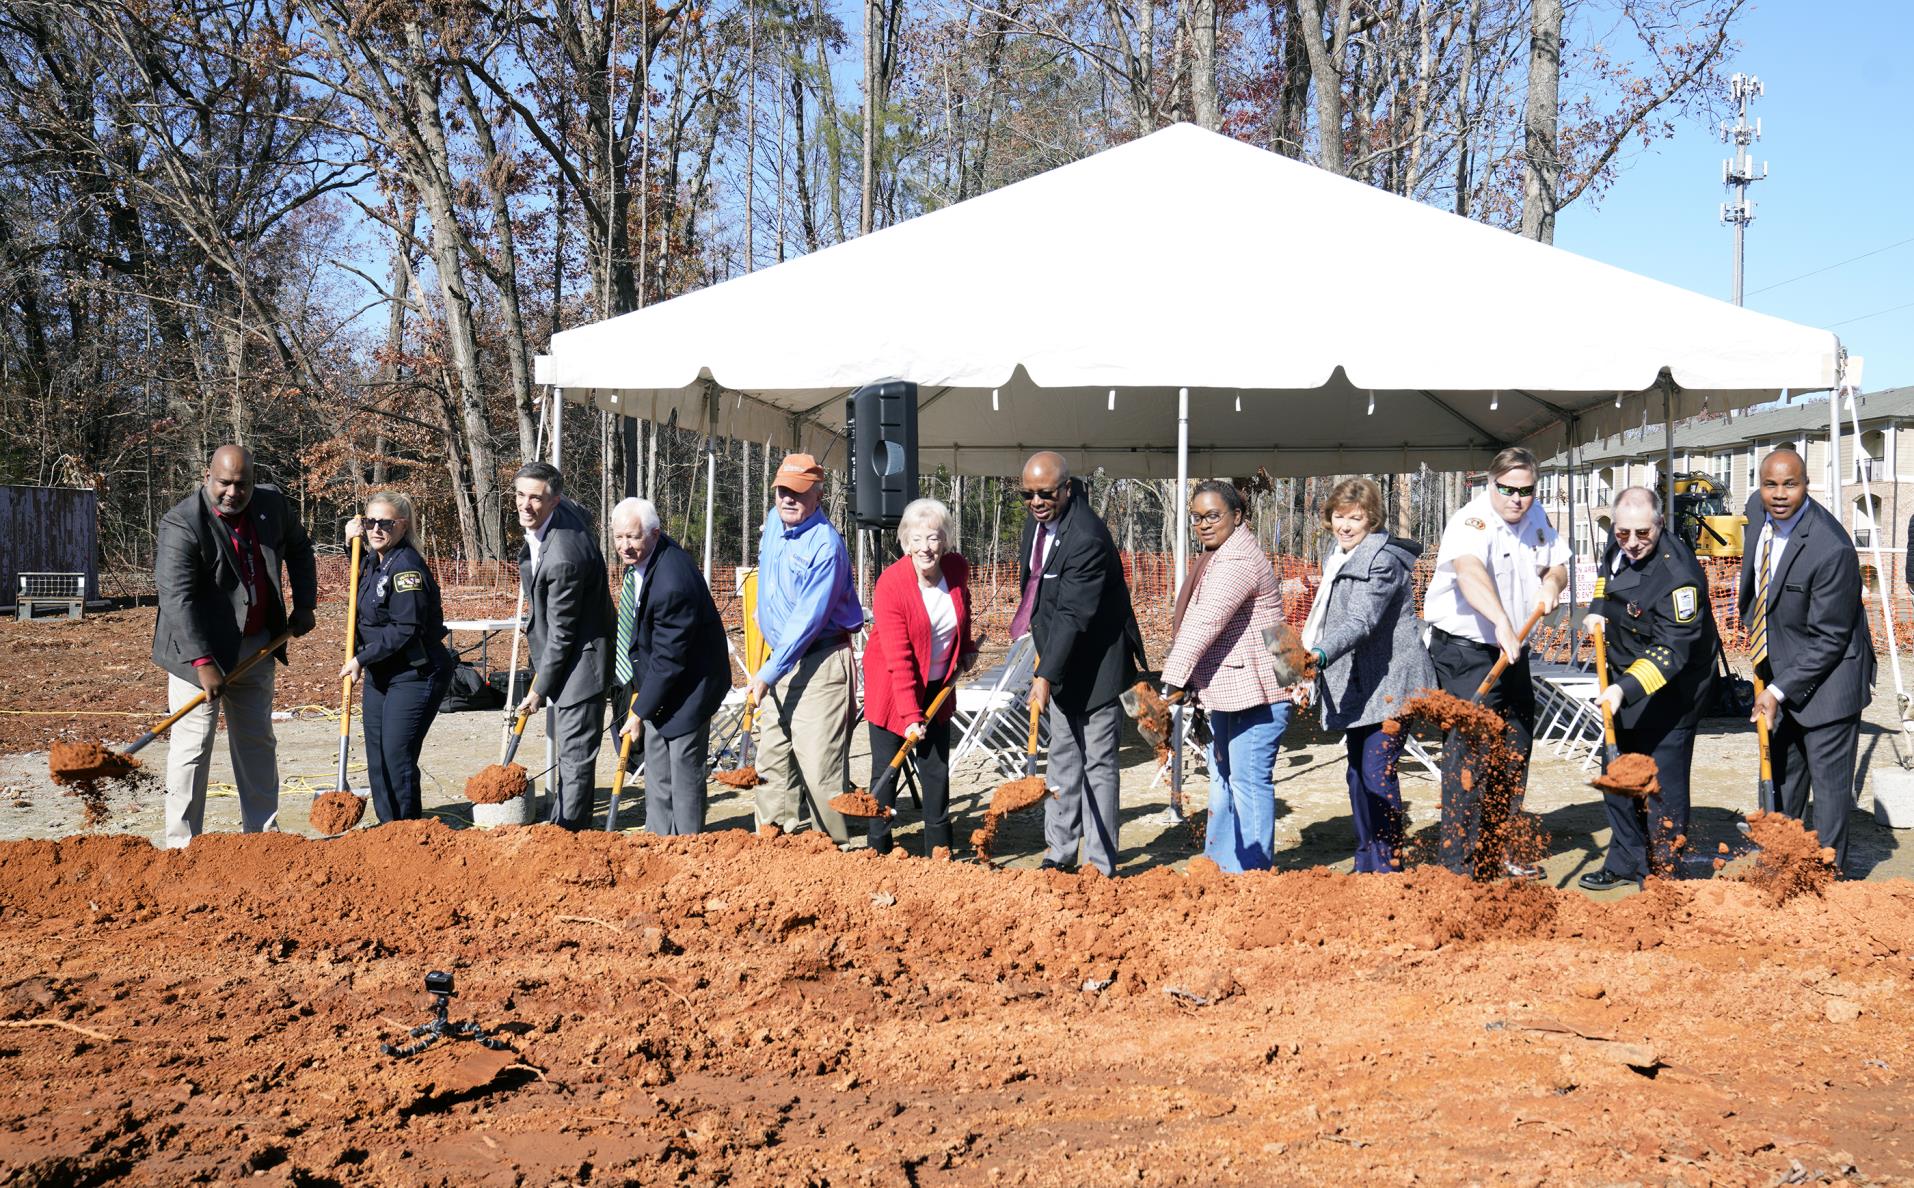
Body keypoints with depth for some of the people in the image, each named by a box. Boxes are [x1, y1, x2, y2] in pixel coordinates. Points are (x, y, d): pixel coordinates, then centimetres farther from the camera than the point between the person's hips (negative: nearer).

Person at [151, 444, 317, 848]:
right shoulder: (181, 523, -20)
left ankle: (262, 833, 25)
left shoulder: (272, 504, -1)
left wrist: (304, 604, 11)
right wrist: (203, 662, -31)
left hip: (256, 647, 6)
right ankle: (181, 844, 3)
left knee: (258, 743, 14)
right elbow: (177, 598, -25)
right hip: (200, 649, -6)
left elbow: (299, 549, 20)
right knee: (193, 747, -4)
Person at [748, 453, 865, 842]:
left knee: (820, 764, -9)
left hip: (820, 662, -8)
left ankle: (833, 847, -1)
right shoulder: (773, 522, 8)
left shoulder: (825, 545, -19)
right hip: (780, 656, 8)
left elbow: (809, 619, -23)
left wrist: (769, 672, -23)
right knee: (772, 760, 8)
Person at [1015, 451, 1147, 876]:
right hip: (1062, 657, 9)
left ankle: (1099, 867, 5)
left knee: (1098, 764, -2)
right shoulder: (1039, 518, 0)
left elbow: (1073, 616, -32)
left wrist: (1045, 675, -36)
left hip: (1094, 662, -9)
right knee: (1063, 756, 15)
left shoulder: (1087, 538, -28)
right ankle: (1060, 853, 25)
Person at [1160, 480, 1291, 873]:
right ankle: (1220, 868, 25)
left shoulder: (1238, 560, -18)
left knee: (1248, 781, -6)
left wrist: (1172, 680, -34)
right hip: (1227, 692, 11)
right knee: (1223, 780, 16)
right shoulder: (1216, 556, 17)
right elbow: (1194, 622, 18)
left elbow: (1205, 622, -28)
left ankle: (1251, 873, 0)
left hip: (1255, 691, -11)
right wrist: (1189, 680, 11)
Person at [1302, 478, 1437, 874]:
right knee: (1358, 772, 13)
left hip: (1390, 684, -10)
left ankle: (1389, 865, -4)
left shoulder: (1382, 561, -18)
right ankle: (1366, 863, 24)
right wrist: (1312, 652, 23)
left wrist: (1319, 654, -45)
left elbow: (1361, 622, -32)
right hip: (1356, 685, 10)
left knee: (1377, 772, -13)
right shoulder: (1337, 555, 11)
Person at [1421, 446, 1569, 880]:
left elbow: (1557, 564, 19)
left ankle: (1497, 852, 32)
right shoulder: (1473, 522, -21)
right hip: (1465, 651, -9)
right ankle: (1460, 867, -9)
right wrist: (1501, 622, -58)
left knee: (1514, 750, 17)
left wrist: (1552, 581, -7)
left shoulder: (1535, 518, 6)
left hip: (1512, 650, 9)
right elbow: (1468, 572, -41)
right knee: (1471, 752, -13)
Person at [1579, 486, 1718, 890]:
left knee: (1663, 781, -7)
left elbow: (1672, 651, -32)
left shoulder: (1678, 577, -30)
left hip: (1671, 689, -9)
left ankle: (1665, 875, 7)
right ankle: (1626, 861, 28)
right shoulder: (1620, 546, -4)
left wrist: (1626, 688, -42)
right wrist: (1597, 609, 4)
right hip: (1625, 677, 9)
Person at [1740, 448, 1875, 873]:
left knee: (1830, 784, 1)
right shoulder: (1758, 509, -4)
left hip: (1825, 678, -8)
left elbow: (1829, 639, -22)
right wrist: (1751, 622, 15)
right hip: (1778, 670, 8)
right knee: (1779, 778, 18)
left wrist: (1779, 691, -21)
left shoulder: (1832, 550, -28)